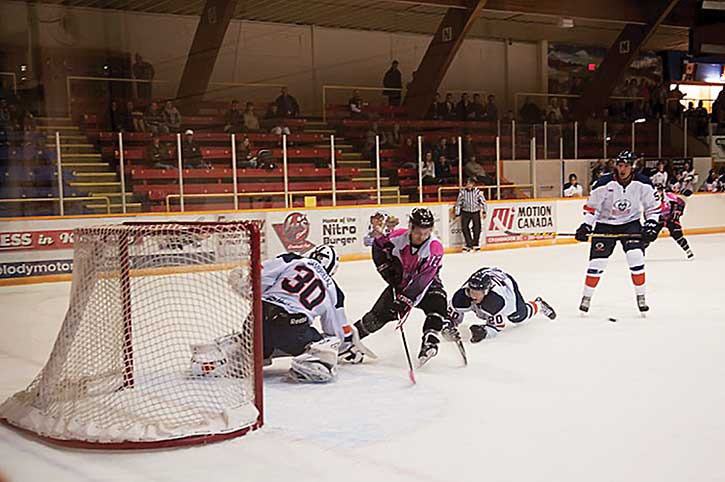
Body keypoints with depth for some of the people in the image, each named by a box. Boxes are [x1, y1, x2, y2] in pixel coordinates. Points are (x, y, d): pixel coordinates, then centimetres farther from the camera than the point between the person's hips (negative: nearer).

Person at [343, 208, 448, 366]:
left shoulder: (435, 248, -28)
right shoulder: (398, 237, -20)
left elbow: (422, 280, -33)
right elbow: (378, 246, 2)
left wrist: (405, 300, -37)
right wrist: (387, 269, -6)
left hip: (426, 284, -1)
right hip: (400, 281, 2)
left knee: (437, 302, -31)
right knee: (380, 313, -7)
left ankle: (430, 341, -32)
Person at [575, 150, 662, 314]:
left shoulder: (643, 184, -12)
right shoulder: (604, 183, -18)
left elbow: (653, 206, 1)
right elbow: (591, 206, -8)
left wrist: (652, 224, -10)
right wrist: (586, 226, -15)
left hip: (630, 223, 1)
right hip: (605, 224, -1)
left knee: (636, 257, -15)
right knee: (597, 261, -5)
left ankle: (641, 296, 1)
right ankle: (587, 296, 13)